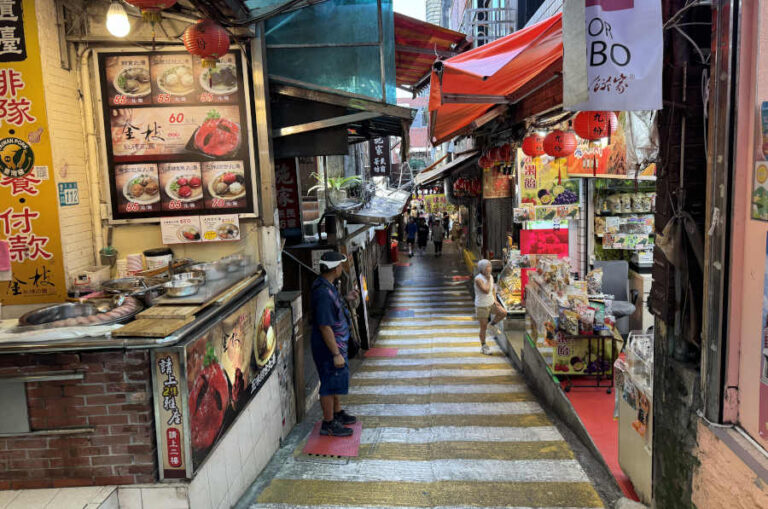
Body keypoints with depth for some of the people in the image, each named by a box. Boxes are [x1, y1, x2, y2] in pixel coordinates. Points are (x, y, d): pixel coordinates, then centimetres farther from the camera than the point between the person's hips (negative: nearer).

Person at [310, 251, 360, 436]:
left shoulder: (327, 286, 4)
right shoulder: (323, 293, -28)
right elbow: (325, 327, -28)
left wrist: (345, 299, 11)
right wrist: (336, 354, -24)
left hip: (336, 344, 10)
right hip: (328, 347, -10)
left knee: (336, 381, 24)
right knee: (330, 384, 4)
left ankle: (337, 413, 41)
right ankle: (328, 424, 19)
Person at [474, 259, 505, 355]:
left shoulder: (490, 276, -1)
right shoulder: (478, 279, -23)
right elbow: (486, 290, -32)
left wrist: (495, 299, 5)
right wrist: (488, 279, -23)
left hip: (491, 303, 6)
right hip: (481, 306, -6)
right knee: (483, 328, 3)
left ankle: (492, 324, 14)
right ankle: (483, 346, 21)